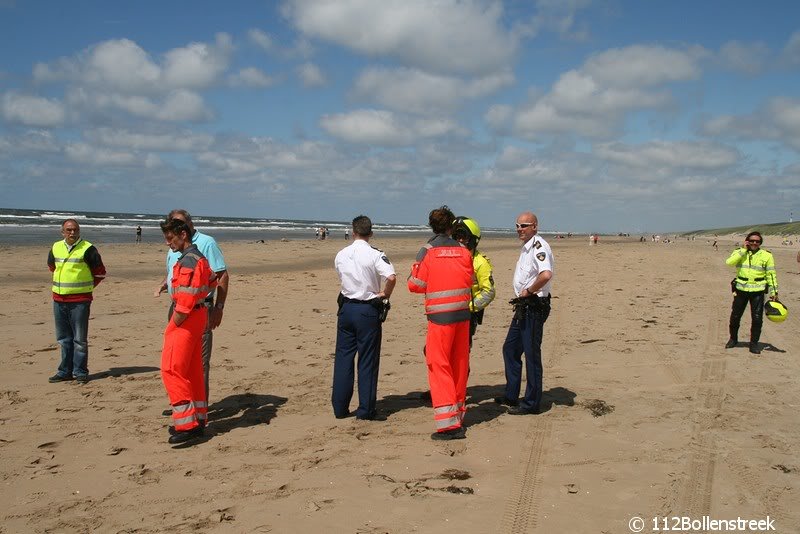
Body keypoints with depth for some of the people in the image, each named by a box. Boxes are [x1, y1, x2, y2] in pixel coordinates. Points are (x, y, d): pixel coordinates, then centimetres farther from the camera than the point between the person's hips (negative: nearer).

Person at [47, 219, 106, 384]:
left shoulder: (87, 249, -8)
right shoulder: (56, 248, 7)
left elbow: (100, 272, -1)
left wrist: (87, 287, 3)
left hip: (79, 301, -5)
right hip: (59, 300, 5)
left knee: (79, 339, -1)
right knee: (64, 339, 13)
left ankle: (80, 372, 7)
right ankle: (65, 371, 21)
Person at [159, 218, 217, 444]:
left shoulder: (189, 260, -16)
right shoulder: (197, 257, 15)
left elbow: (187, 297, -23)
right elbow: (212, 281, 30)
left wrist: (175, 322, -15)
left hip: (187, 319, -10)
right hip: (196, 317, 10)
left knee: (172, 370, -10)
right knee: (192, 371, 14)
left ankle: (187, 424, -11)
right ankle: (198, 419, 20)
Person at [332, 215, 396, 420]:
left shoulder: (341, 255, 3)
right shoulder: (375, 255, -12)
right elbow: (391, 277, -25)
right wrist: (385, 295, -6)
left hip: (346, 308, 4)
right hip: (368, 311, -4)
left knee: (343, 357, 11)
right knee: (367, 360, 4)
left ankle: (340, 407, 16)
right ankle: (365, 409, 9)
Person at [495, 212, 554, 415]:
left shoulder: (538, 246, -17)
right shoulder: (526, 247, 15)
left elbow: (546, 275, -34)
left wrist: (528, 291, -22)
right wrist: (524, 294, 12)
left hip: (534, 308, -10)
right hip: (524, 307, 10)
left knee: (531, 354, -2)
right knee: (510, 349, 16)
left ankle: (531, 403, 8)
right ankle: (511, 396, 26)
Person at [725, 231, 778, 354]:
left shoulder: (766, 255, 1)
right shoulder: (740, 253, 3)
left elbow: (771, 275, 3)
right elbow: (729, 262, -16)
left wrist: (774, 291, -1)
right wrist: (743, 250, -13)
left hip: (758, 291, -1)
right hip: (741, 290, 1)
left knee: (757, 319, -4)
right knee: (735, 316, 8)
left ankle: (754, 343, 11)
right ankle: (733, 339, 28)